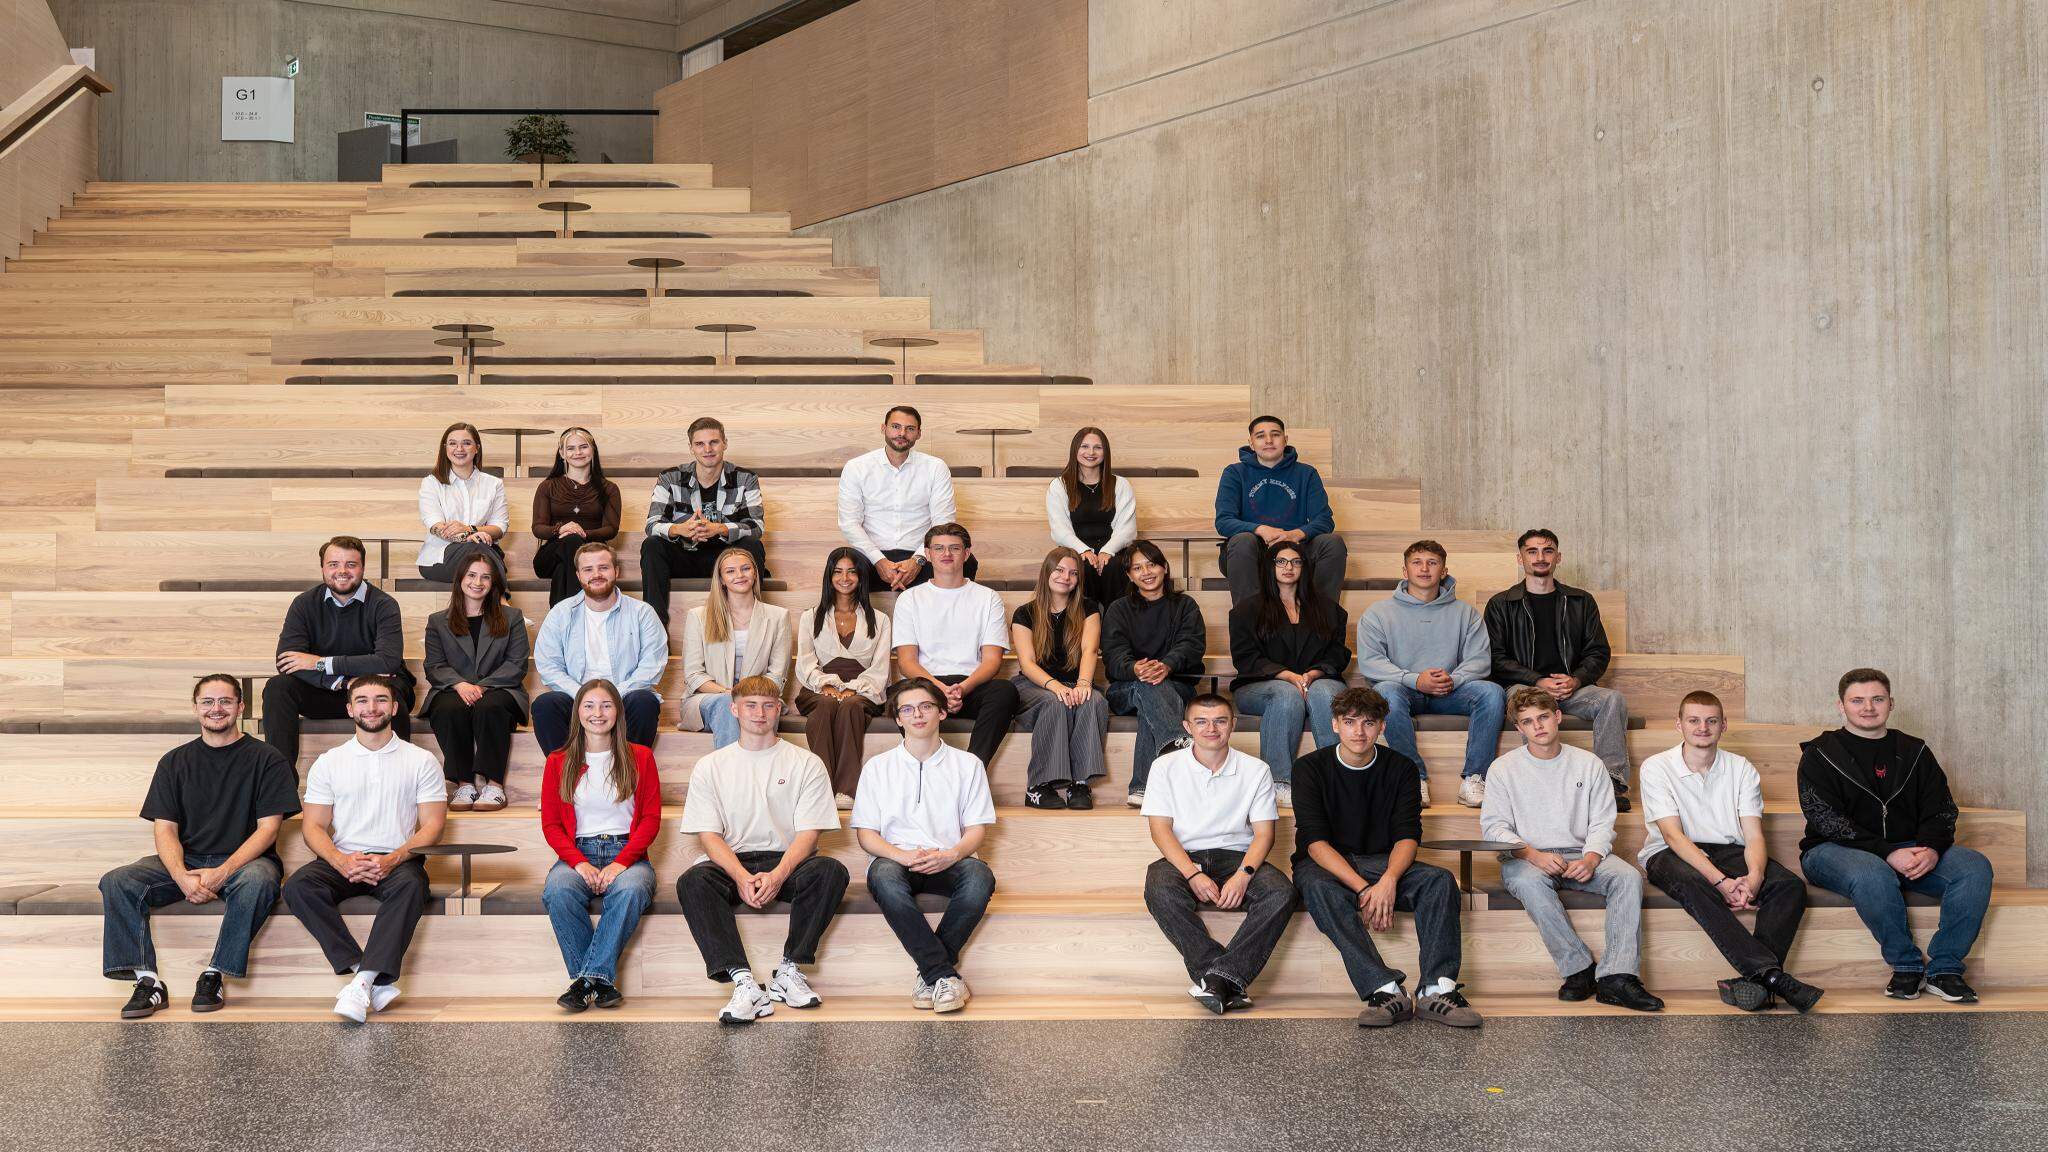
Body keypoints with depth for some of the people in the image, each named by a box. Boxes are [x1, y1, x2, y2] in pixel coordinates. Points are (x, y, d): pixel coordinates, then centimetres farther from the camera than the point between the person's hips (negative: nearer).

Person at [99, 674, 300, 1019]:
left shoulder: (266, 759, 3)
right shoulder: (175, 761, 13)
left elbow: (268, 828, -5)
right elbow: (165, 828, 5)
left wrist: (223, 872, -20)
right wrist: (182, 876, -17)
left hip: (243, 860, -3)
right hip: (185, 861, 3)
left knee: (258, 880, -39)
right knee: (116, 882, -21)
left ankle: (214, 975, -27)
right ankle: (147, 981, -25)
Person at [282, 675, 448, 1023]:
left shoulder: (421, 761, 8)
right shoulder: (329, 762, 13)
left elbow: (432, 825, 1)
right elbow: (313, 827, 7)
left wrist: (393, 859, -17)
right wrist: (341, 860, -14)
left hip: (397, 860, -2)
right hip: (342, 860, 2)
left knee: (411, 885, -37)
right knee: (297, 886, -29)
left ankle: (363, 981, -42)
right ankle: (377, 981, -35)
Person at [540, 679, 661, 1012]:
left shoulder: (639, 757, 11)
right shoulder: (559, 762, 13)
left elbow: (651, 819, 4)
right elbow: (550, 824, 8)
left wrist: (621, 863, -13)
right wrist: (579, 863, -12)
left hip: (627, 853, -1)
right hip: (577, 853, 1)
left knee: (630, 889, -37)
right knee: (558, 891, -34)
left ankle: (588, 977, -32)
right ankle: (601, 981, -28)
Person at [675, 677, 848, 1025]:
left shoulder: (806, 764, 9)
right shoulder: (710, 767, 11)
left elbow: (808, 833, 0)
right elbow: (709, 834, 2)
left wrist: (778, 875, -20)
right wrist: (742, 877, -18)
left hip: (787, 860, 0)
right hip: (732, 862, 0)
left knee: (831, 870, -32)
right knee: (692, 881, -32)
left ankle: (789, 971, -25)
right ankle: (744, 984, -40)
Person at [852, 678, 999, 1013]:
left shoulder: (967, 765, 14)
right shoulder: (877, 768, 14)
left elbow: (976, 829, 7)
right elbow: (865, 833, 7)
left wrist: (951, 855, -16)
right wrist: (902, 855, -14)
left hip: (948, 863, 0)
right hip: (896, 860, 0)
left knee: (980, 875, -35)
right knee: (884, 876, -37)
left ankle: (930, 973, -25)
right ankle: (944, 973, -35)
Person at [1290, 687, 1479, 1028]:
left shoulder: (1401, 769, 2)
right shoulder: (1310, 768, -6)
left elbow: (1408, 835, -7)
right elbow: (1315, 841, -15)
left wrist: (1389, 880, -29)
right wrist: (1363, 889, -29)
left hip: (1381, 862, 3)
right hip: (1326, 864, -3)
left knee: (1441, 881, -24)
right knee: (1318, 887, -38)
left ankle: (1437, 989, -36)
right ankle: (1386, 991, -46)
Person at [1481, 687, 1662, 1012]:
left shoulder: (1589, 764, 11)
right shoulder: (1504, 769, 5)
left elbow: (1602, 823, 6)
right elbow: (1493, 827, -2)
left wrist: (1590, 859, -16)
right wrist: (1534, 855, -20)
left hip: (1581, 855, 2)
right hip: (1527, 857, -2)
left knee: (1628, 876, -27)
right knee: (1529, 881, -38)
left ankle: (1616, 977, -36)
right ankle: (1580, 969, -31)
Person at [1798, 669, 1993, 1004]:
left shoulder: (1914, 752, 15)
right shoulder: (1820, 755, 1)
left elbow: (1941, 810, 9)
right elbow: (1826, 820, -11)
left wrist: (1931, 849, -15)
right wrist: (1887, 853, -22)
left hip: (1909, 849, 4)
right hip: (1835, 850, -4)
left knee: (1975, 866, -22)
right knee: (1871, 874, -40)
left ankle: (1944, 967, -20)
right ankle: (1908, 964, -21)